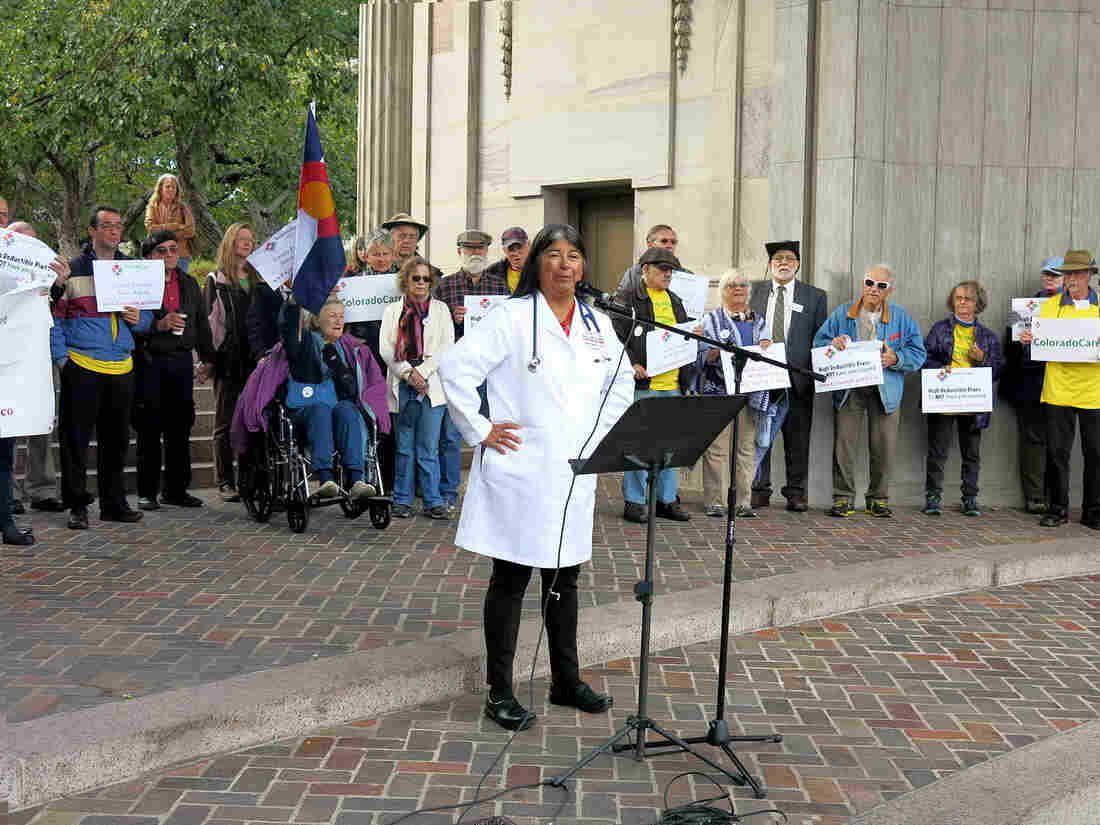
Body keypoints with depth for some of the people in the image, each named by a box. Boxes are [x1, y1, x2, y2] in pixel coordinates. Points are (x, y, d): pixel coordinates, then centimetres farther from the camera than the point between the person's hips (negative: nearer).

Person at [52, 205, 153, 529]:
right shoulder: (72, 270, 2)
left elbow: (148, 315, 19)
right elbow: (54, 316, 1)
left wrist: (138, 319, -4)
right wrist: (61, 357, -8)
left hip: (122, 368, 4)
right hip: (81, 367, -4)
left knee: (116, 439, 9)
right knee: (76, 438, -3)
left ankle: (114, 503, 19)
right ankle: (77, 506, 5)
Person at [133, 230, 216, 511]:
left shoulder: (189, 284, 15)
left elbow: (202, 323, 21)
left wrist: (207, 358, 17)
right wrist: (158, 325, -20)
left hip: (181, 361, 5)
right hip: (149, 363, -5)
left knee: (180, 429, 7)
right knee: (149, 430, -1)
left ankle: (176, 489, 16)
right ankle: (147, 492, 7)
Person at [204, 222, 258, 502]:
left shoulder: (259, 279, 16)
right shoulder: (216, 280, 4)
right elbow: (209, 319, -3)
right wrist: (209, 357, -12)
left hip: (254, 359, 4)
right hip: (228, 361, -3)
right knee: (225, 423, 0)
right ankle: (225, 481, 3)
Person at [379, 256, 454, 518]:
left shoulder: (440, 309, 12)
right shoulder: (393, 311, 13)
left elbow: (447, 347, 1)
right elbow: (385, 348, 4)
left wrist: (422, 372, -9)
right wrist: (408, 372, -10)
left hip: (432, 385, -1)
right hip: (402, 386, 1)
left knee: (428, 448, -4)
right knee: (404, 448, 4)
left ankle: (433, 501, 1)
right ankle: (402, 500, 11)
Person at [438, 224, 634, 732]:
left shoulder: (597, 325, 11)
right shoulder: (512, 318, -8)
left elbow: (620, 380, 26)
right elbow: (455, 368, -13)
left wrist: (602, 431, 14)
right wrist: (480, 431, -13)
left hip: (575, 475, 6)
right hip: (520, 473, -6)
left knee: (564, 579, 15)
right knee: (511, 580, 2)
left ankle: (567, 681, 28)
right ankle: (499, 693, 10)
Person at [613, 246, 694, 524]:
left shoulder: (675, 301, 20)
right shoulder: (629, 298, -1)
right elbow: (618, 337, -7)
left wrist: (686, 376, 11)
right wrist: (631, 364, -19)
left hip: (673, 384, 6)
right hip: (642, 383, -6)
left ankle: (667, 499, 18)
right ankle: (634, 501, 5)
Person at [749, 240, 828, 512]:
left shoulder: (815, 296, 9)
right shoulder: (753, 292, 10)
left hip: (798, 376, 0)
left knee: (797, 436, 3)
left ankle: (796, 492, 11)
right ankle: (759, 490, 12)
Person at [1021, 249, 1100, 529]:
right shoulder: (1050, 305, 8)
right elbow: (1039, 342, 11)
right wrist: (1028, 339, -11)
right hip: (1058, 390, 0)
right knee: (1057, 453, 3)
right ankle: (1057, 509, 14)